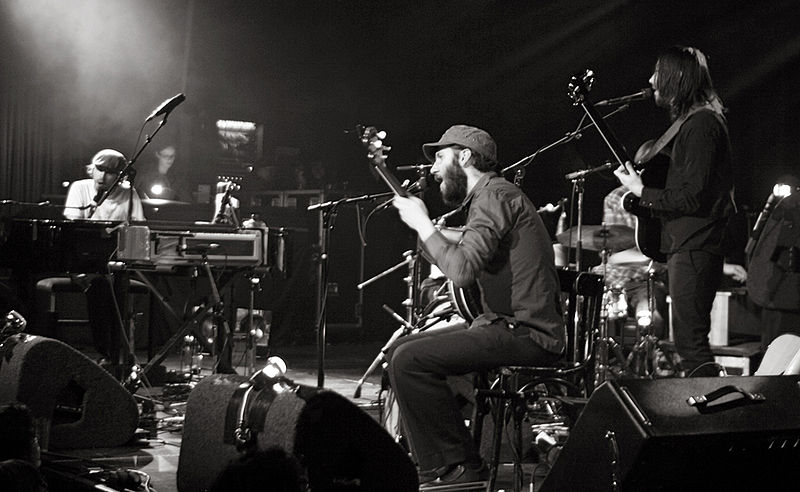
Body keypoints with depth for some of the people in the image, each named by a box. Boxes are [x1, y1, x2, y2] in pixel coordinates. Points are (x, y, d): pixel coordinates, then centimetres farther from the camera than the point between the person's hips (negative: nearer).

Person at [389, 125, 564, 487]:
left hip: (528, 333, -11)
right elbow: (461, 268, 20)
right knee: (400, 350, 14)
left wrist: (422, 224, -13)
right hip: (508, 325, 11)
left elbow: (462, 270, -24)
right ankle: (434, 470, 12)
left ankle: (462, 467, -11)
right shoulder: (486, 197, 22)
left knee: (408, 361, -19)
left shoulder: (495, 196, -12)